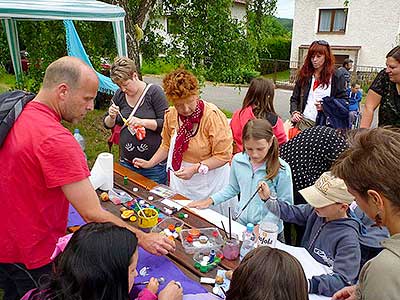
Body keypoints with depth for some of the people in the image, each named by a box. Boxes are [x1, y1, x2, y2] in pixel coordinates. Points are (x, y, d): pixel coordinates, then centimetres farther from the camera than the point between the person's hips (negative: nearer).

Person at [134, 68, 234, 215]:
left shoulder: (213, 116, -22)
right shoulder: (171, 115, -4)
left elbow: (223, 155, -19)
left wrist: (195, 169, -26)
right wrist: (150, 163, 5)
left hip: (209, 181, -4)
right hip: (179, 179, 5)